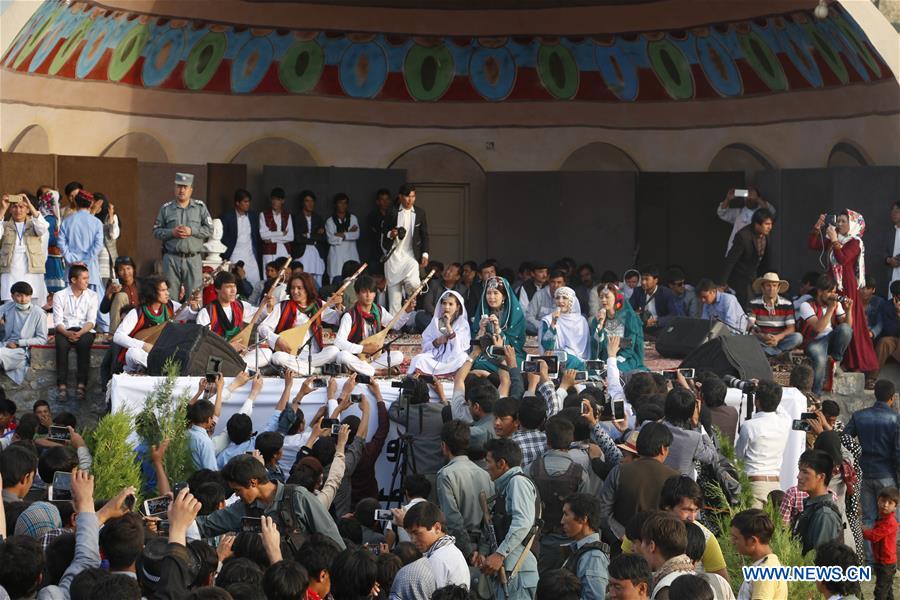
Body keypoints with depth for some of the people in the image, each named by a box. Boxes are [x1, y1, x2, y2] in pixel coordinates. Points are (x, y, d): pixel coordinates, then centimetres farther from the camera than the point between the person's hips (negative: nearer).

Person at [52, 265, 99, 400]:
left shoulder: (92, 296, 8)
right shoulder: (60, 296, 5)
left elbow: (91, 321, -1)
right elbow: (58, 321, -3)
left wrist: (80, 333, -21)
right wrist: (67, 333, -24)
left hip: (84, 330, 0)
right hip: (65, 330, 0)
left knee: (84, 343, -33)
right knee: (61, 344, -33)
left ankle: (82, 384, -34)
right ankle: (61, 385, -33)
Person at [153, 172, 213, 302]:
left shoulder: (200, 207, 8)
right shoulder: (166, 208, 8)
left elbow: (209, 229, 4)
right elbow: (156, 231, 8)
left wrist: (191, 231, -10)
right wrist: (171, 233, -9)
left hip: (193, 258, 0)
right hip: (171, 258, 1)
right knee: (170, 296, 1)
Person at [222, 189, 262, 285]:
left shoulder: (254, 215, 8)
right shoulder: (226, 217, -4)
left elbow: (257, 236, 13)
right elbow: (222, 238, -2)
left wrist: (258, 255, 8)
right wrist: (225, 258, -6)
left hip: (251, 257, 3)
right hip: (235, 258, -3)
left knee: (255, 284, -4)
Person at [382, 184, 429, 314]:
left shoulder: (420, 213, 5)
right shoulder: (392, 212, 1)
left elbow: (424, 235, 10)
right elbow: (383, 231, 10)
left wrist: (425, 254, 2)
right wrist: (390, 234, -12)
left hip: (411, 255, 0)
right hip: (393, 255, 0)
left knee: (413, 283, -22)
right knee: (394, 288, 0)